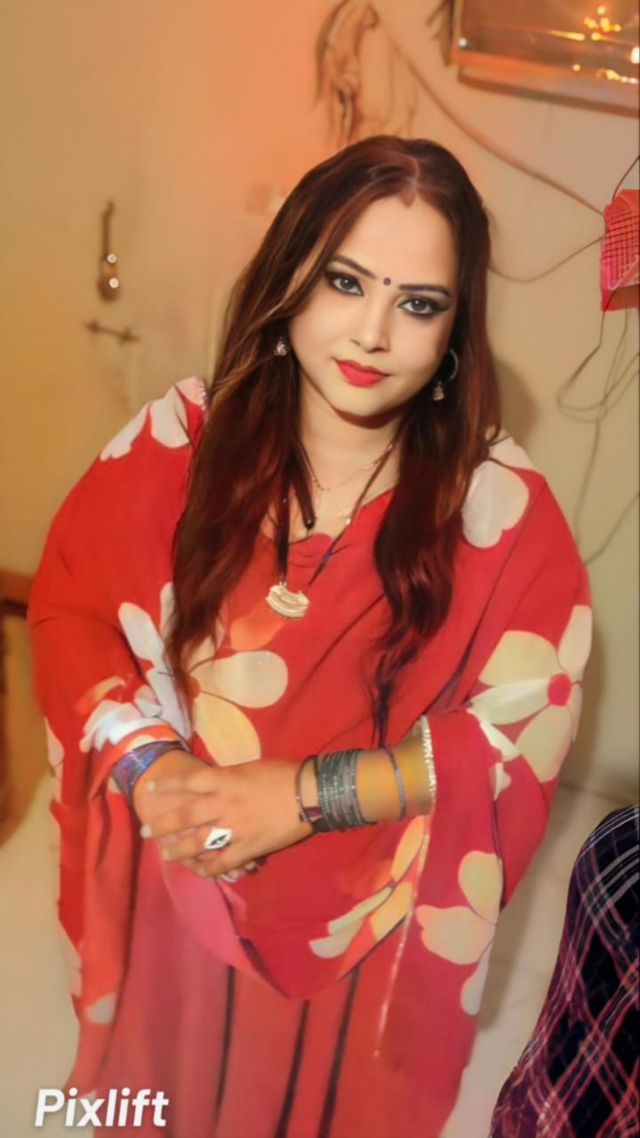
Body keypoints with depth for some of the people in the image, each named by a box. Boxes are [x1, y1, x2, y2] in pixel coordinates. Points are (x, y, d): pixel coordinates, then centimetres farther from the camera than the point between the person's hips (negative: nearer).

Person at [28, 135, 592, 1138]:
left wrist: (308, 795, -24)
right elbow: (69, 604, -6)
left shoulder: (501, 508, -17)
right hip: (171, 889, 2)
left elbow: (524, 732, -16)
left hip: (363, 924, -1)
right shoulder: (183, 437, -12)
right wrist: (149, 765, -22)